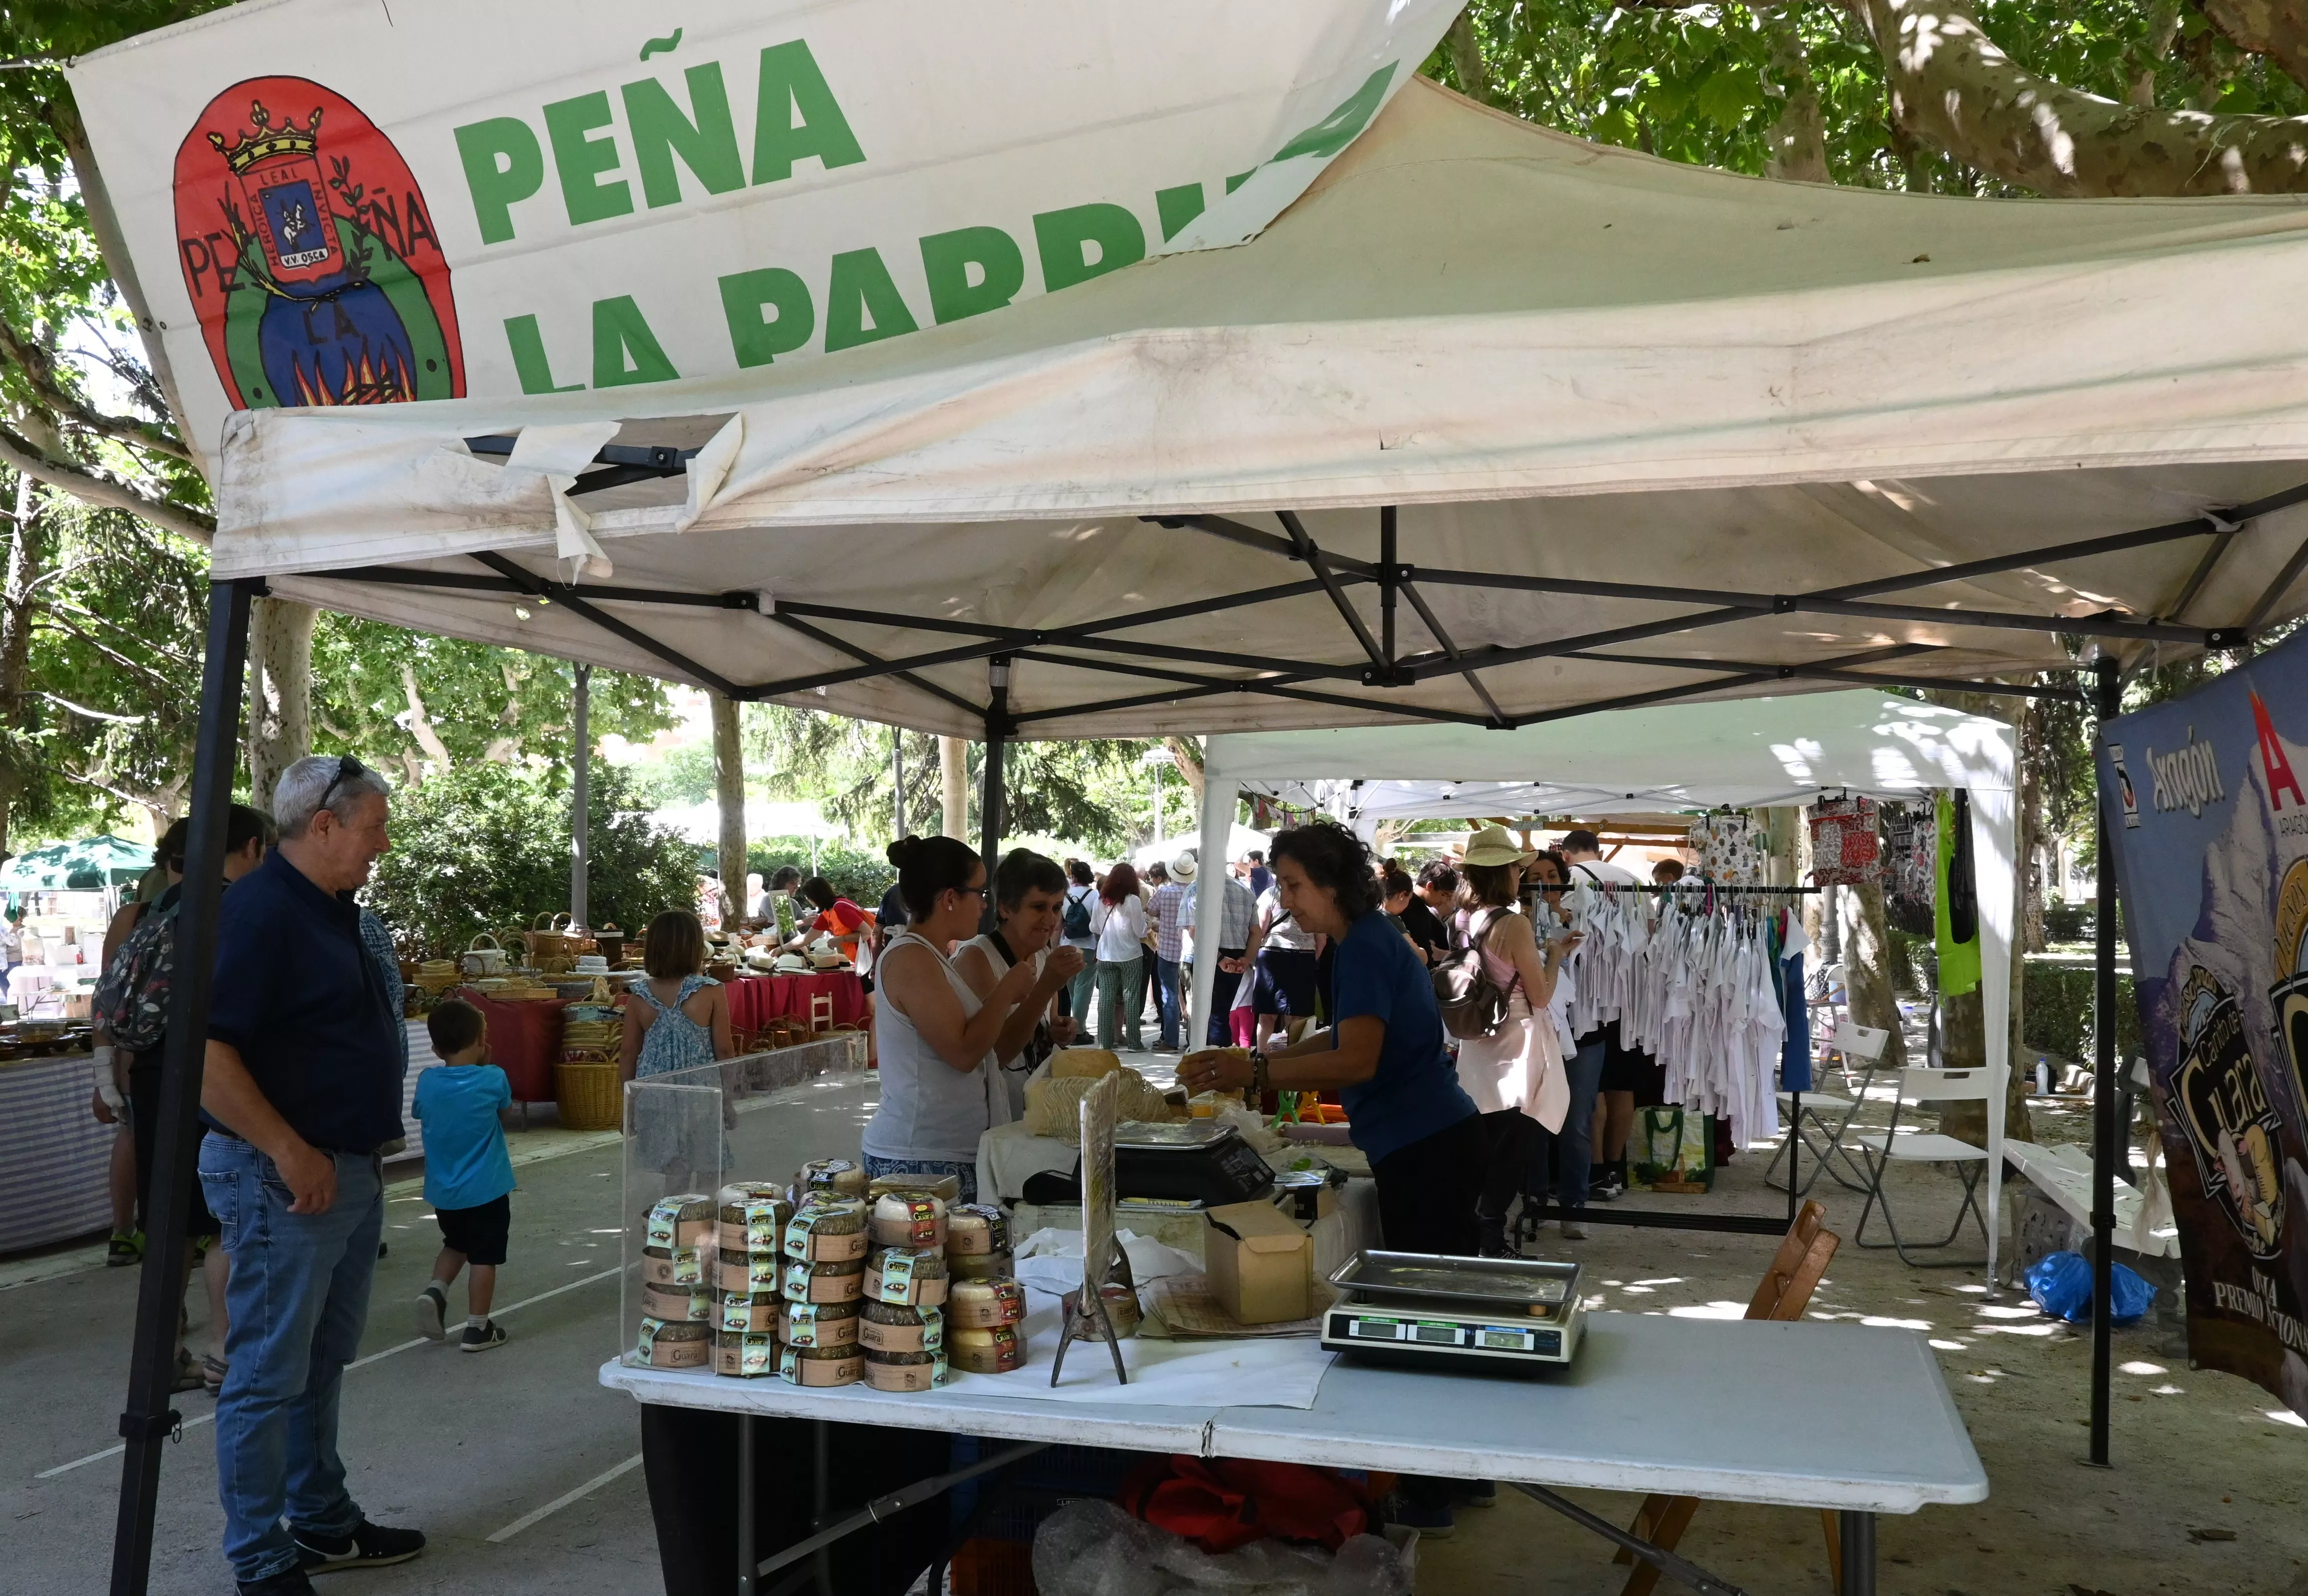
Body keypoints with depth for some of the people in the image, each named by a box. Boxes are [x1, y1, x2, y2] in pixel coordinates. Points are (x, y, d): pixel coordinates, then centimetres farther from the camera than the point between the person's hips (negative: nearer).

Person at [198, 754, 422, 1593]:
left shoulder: (333, 910, 11)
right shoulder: (259, 910, -18)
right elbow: (205, 1052, -24)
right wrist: (290, 1152, -21)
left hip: (353, 1170, 9)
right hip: (285, 1178, -9)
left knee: (321, 1365, 19)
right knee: (268, 1376, 3)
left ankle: (323, 1523, 33)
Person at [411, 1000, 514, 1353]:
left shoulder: (427, 1082, -7)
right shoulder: (493, 1079, -14)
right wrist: (485, 1060, 8)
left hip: (443, 1191, 4)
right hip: (486, 1189, -4)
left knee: (455, 1245, 25)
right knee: (484, 1257, 6)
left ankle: (435, 1289, 2)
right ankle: (477, 1328, 10)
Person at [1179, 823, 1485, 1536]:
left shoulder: (1363, 948, -16)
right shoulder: (1370, 941, 15)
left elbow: (1358, 1060, -27)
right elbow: (1347, 1037, 24)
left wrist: (1256, 1072, -28)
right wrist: (1259, 1058, 19)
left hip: (1422, 1150, -10)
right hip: (1438, 1139, 10)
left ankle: (1425, 1497, 7)